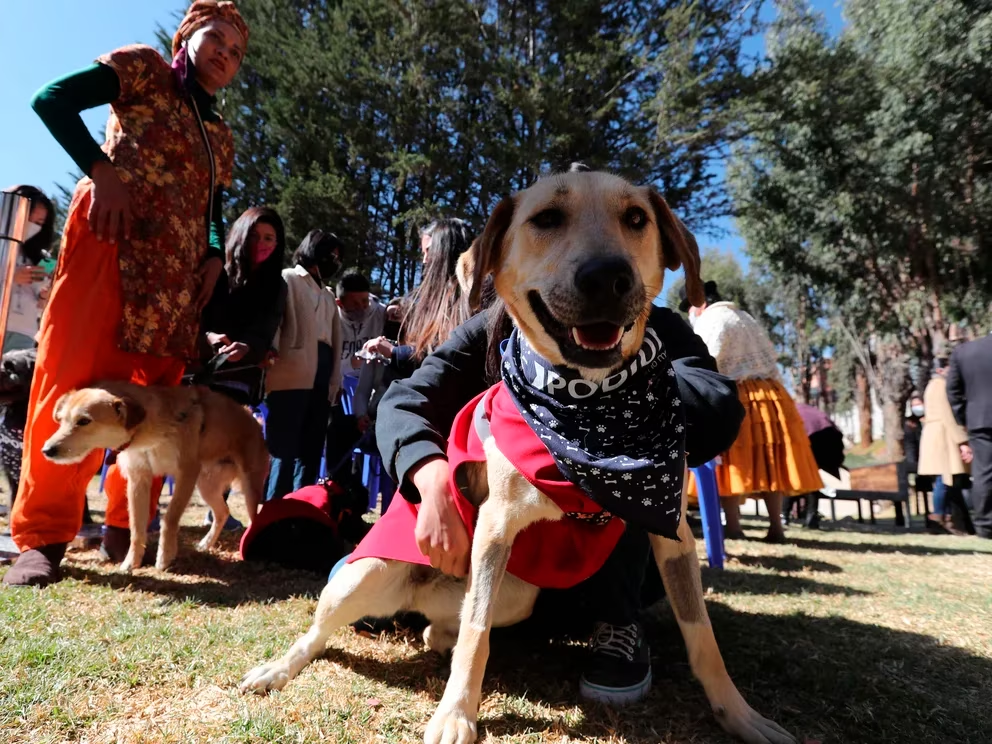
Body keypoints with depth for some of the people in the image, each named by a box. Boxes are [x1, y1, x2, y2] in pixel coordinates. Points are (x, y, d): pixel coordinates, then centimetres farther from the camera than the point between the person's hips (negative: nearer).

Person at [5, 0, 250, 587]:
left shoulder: (222, 139, 25)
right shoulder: (143, 69, 10)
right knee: (76, 379, -10)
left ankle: (128, 527, 12)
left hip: (176, 271, 6)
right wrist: (99, 168, -13)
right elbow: (52, 99, 0)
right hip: (112, 242, -5)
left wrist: (214, 258, 4)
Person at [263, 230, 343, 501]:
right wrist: (269, 362, -15)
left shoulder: (328, 294, 27)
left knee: (311, 454, 7)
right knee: (284, 452, -7)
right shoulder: (287, 280, 8)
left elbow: (335, 338, 18)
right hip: (292, 377, -6)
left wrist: (334, 381, 7)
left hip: (319, 380, 7)